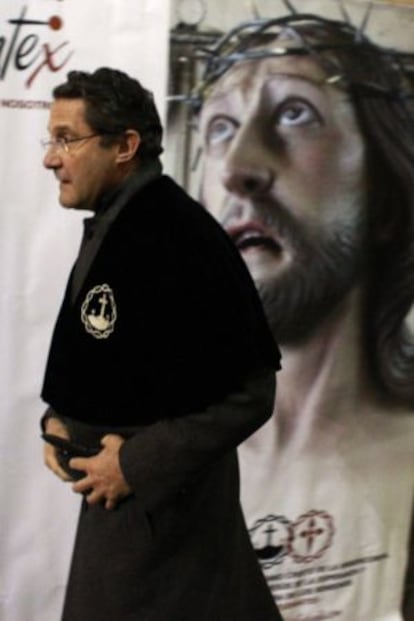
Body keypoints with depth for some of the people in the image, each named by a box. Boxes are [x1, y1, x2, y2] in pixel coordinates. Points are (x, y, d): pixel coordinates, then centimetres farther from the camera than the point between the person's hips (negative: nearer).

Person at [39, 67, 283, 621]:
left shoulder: (181, 239, -23)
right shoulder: (110, 228, 6)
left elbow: (246, 392, -23)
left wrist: (138, 465, -20)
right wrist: (60, 419, 2)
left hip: (160, 498, -8)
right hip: (120, 486, 8)